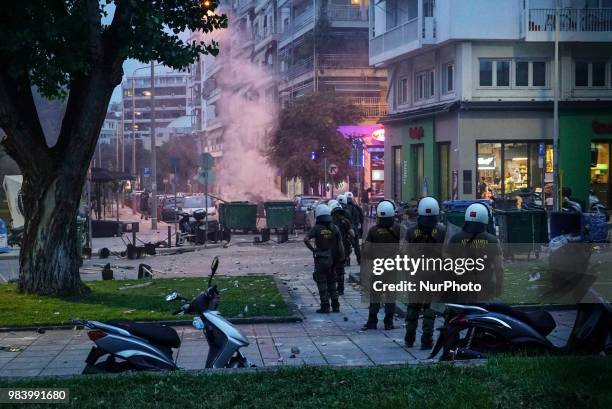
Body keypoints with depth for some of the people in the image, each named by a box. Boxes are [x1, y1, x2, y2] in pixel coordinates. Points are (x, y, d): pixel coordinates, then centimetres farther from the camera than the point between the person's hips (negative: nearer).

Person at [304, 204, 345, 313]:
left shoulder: (316, 228, -11)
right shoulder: (334, 228, -1)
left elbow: (306, 239, -24)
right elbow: (340, 244, -1)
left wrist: (312, 249, -11)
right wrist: (342, 256, 7)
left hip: (321, 260, -4)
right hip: (332, 259, 4)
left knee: (322, 284, 4)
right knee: (332, 283, 16)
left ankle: (325, 306, 3)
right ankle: (335, 306, 15)